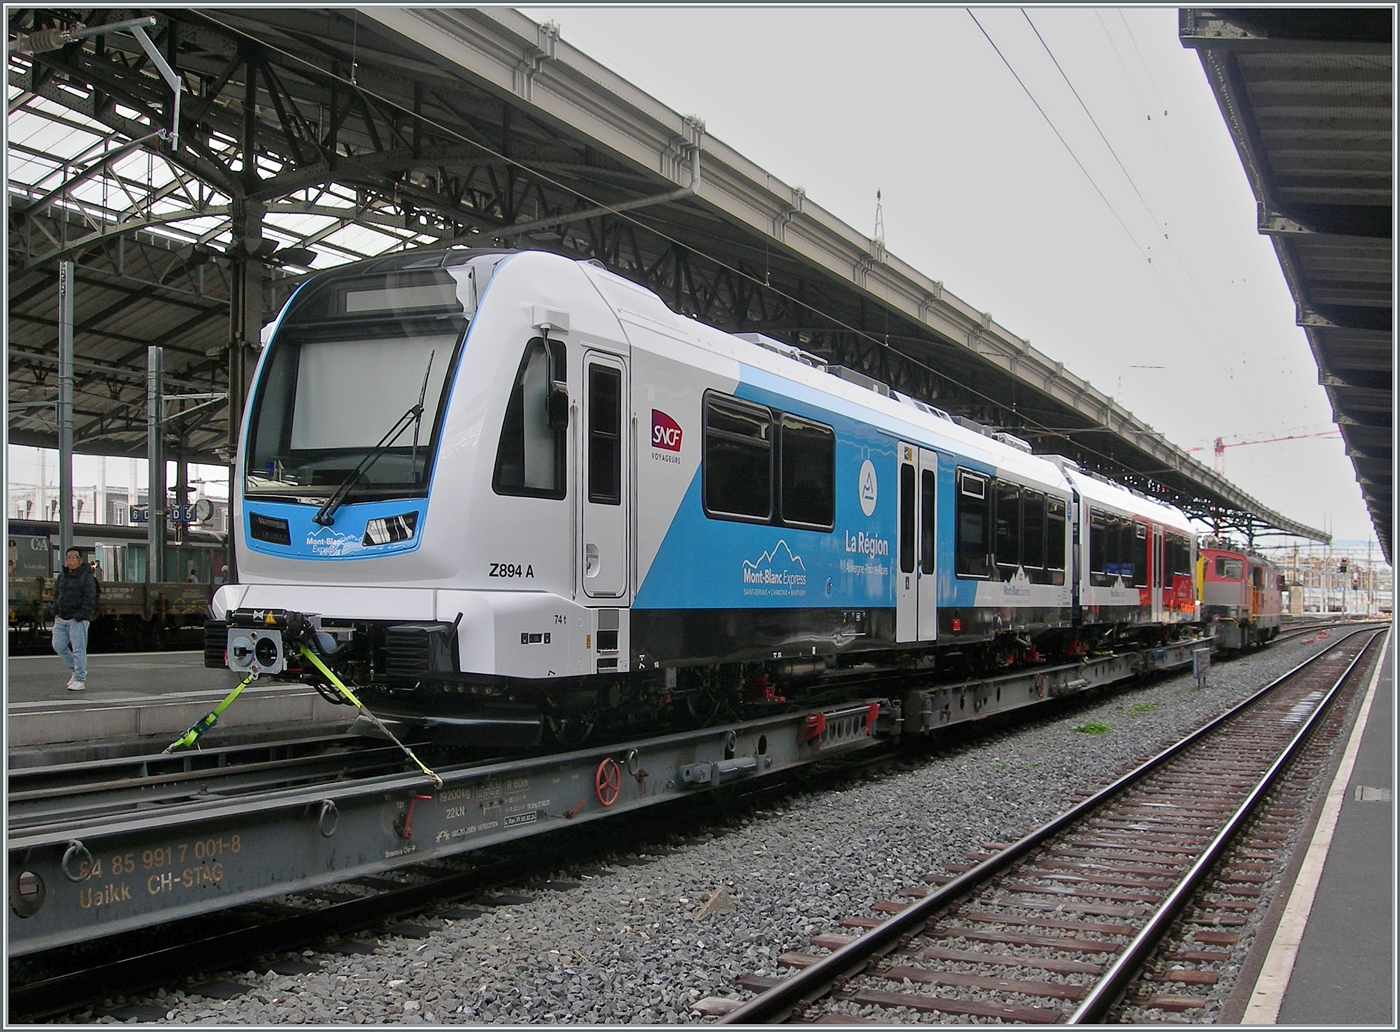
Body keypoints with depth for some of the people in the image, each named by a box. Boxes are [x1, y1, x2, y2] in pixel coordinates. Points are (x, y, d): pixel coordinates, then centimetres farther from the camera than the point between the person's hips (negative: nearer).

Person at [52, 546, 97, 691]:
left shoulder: (86, 577, -8)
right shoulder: (62, 576, 15)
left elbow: (90, 599, -13)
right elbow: (56, 595, 24)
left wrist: (80, 616, -19)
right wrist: (56, 613, 11)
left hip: (78, 620, -8)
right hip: (61, 619, 8)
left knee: (78, 649, -8)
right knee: (58, 646, 9)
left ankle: (80, 680, -3)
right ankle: (76, 669, 26)